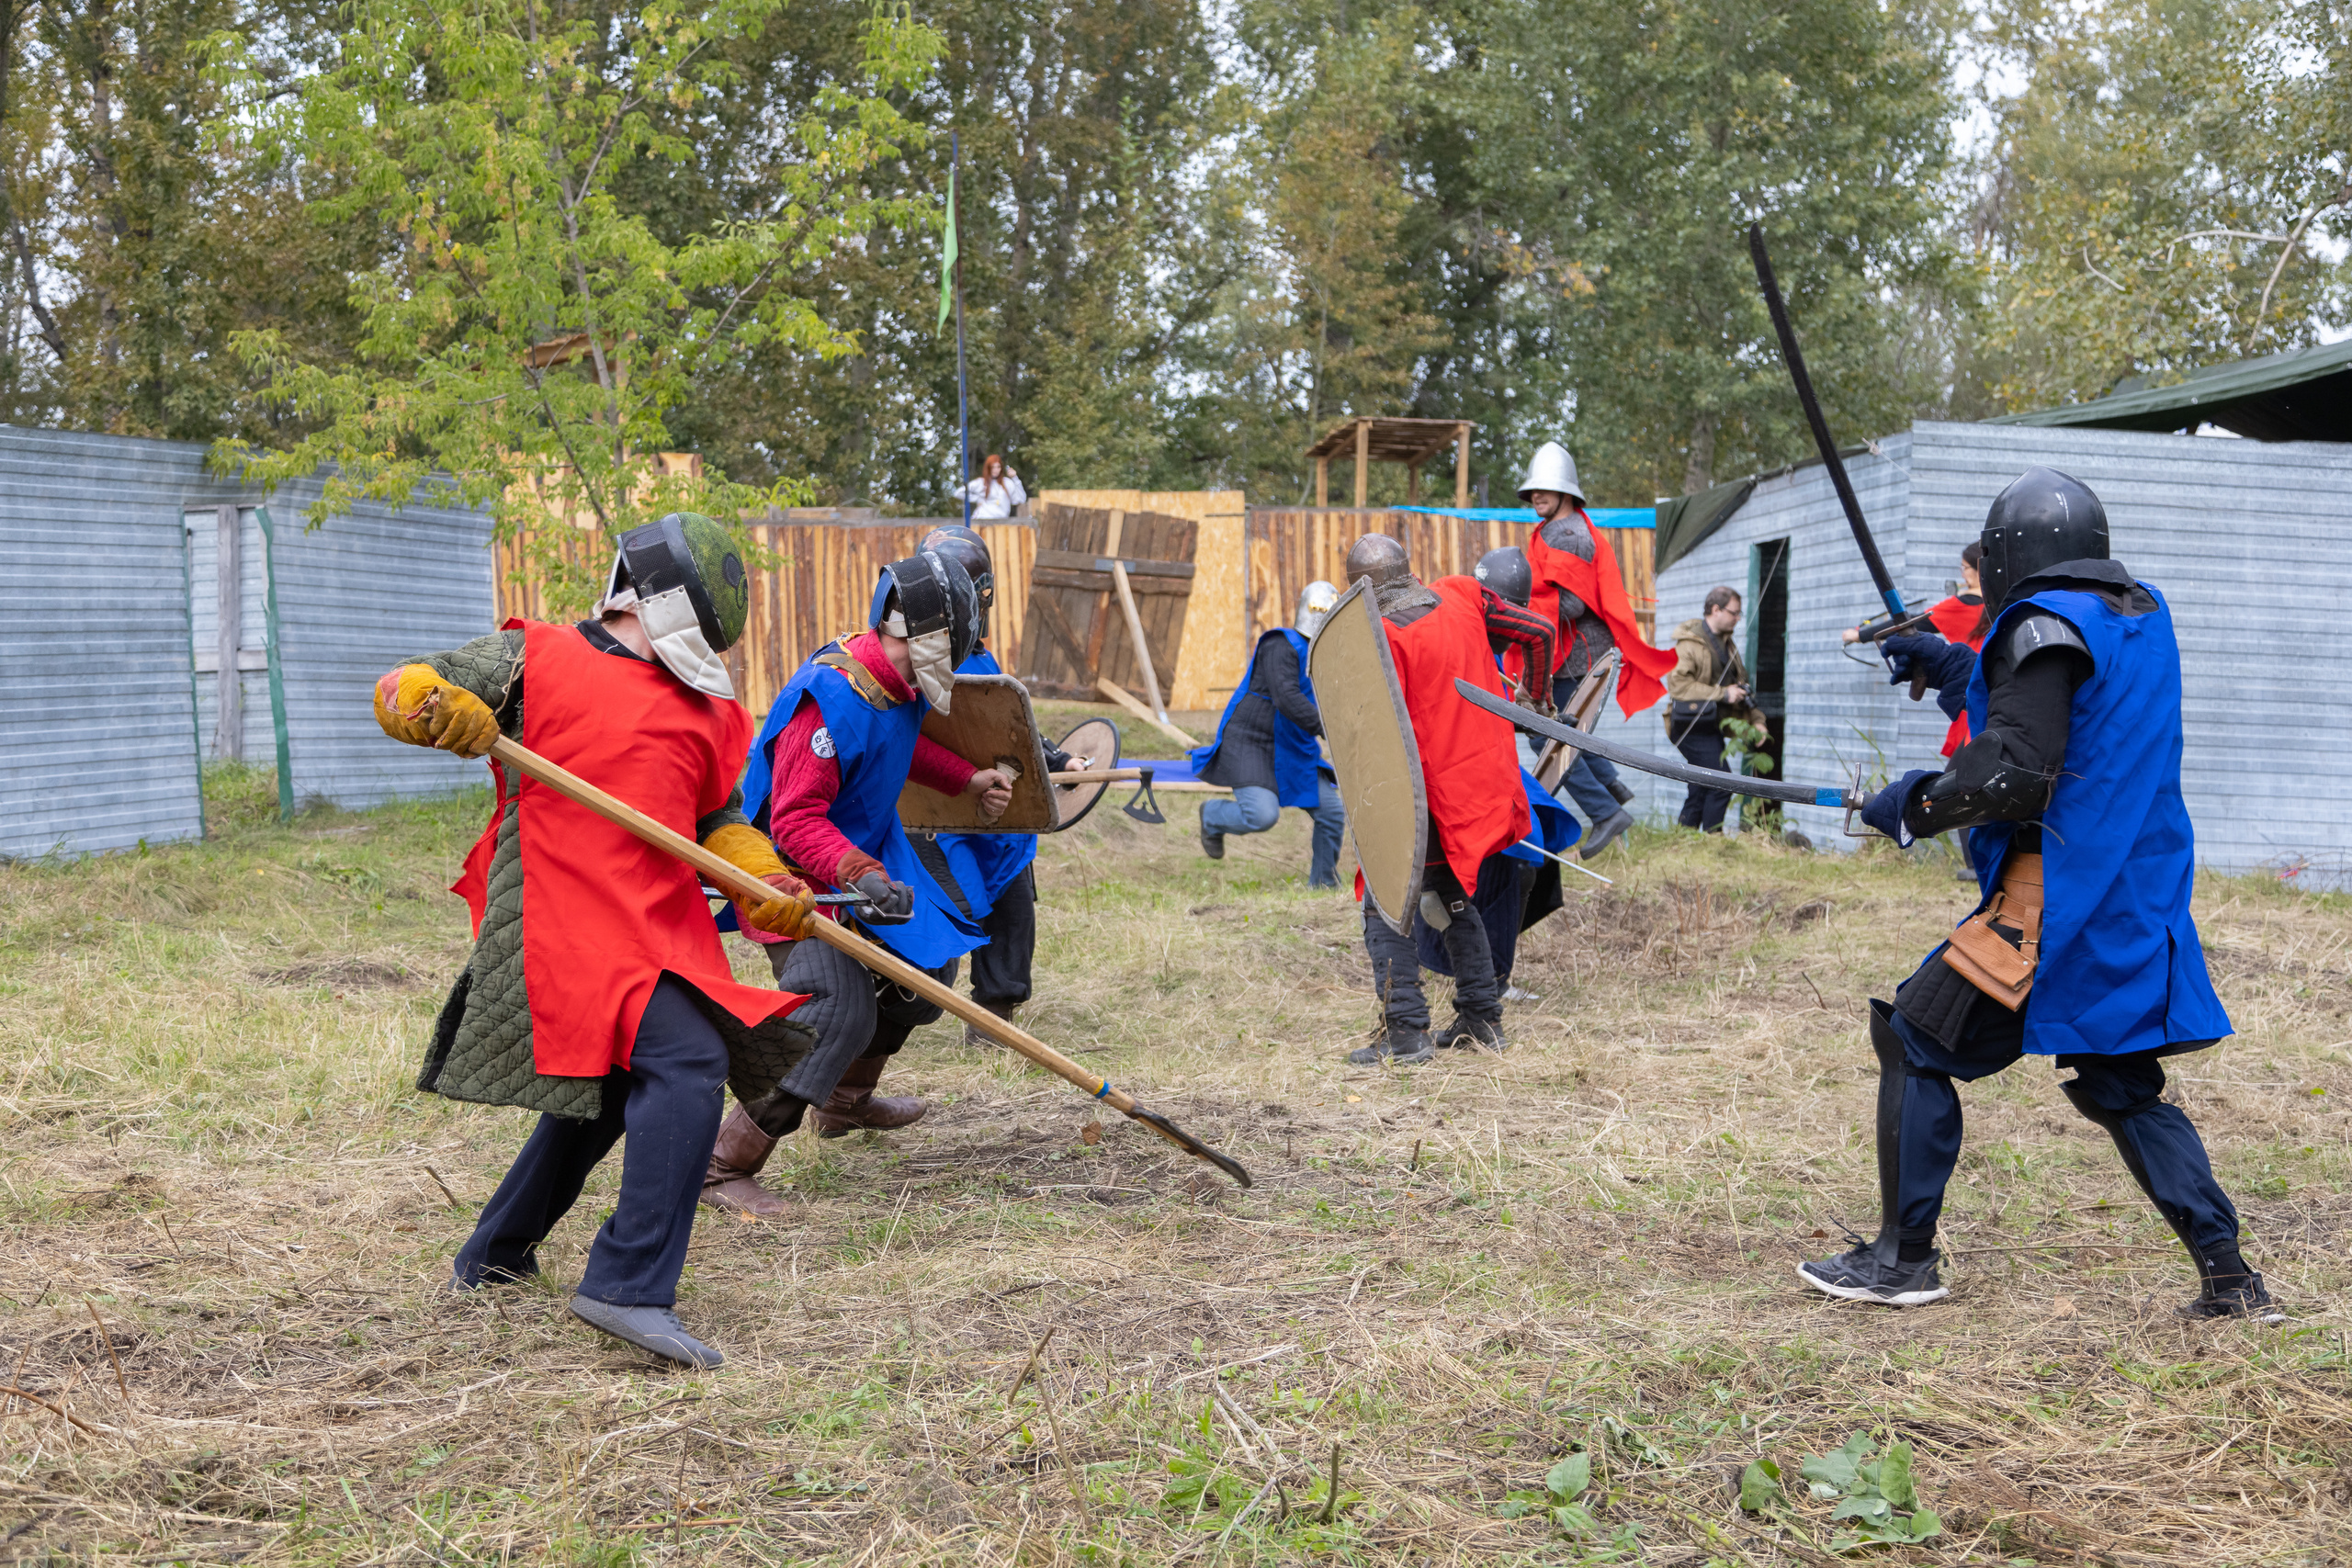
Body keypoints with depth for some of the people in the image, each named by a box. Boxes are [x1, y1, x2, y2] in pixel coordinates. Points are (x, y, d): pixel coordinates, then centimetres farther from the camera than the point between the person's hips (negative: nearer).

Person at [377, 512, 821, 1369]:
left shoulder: (705, 709, 20)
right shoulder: (535, 657, 2)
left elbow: (720, 819, 24)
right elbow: (400, 688, 0)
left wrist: (765, 882, 4)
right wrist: (437, 704, -24)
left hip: (657, 928, 8)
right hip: (562, 921, -8)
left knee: (605, 1088, 22)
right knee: (688, 1066, -23)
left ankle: (493, 1255, 44)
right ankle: (628, 1288, -20)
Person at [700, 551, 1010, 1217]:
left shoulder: (899, 685, 1)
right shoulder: (831, 696, -29)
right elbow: (796, 821, -33)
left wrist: (968, 779, 27)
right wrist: (860, 875, -45)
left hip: (866, 852, 10)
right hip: (801, 875, -10)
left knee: (928, 967, 20)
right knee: (839, 1011, -22)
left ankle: (846, 1099, 43)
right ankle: (723, 1168, -15)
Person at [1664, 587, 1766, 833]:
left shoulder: (1726, 644, 19)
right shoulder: (1689, 643, -11)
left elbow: (1740, 685, 26)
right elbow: (1677, 684, -22)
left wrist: (1755, 720, 13)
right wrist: (1723, 694, -21)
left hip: (1710, 727, 9)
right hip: (1692, 727, -9)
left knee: (1701, 790, 11)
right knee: (1721, 783, -16)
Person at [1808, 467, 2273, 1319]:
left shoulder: (2046, 625, -13)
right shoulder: (2142, 615, 12)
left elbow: (2016, 774, -20)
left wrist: (1909, 807, -8)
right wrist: (1953, 665, 26)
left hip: (2057, 898, -8)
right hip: (2141, 899, 9)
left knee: (1916, 1043, 3)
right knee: (2122, 1086, 18)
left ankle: (1904, 1258, 6)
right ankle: (2227, 1273, 12)